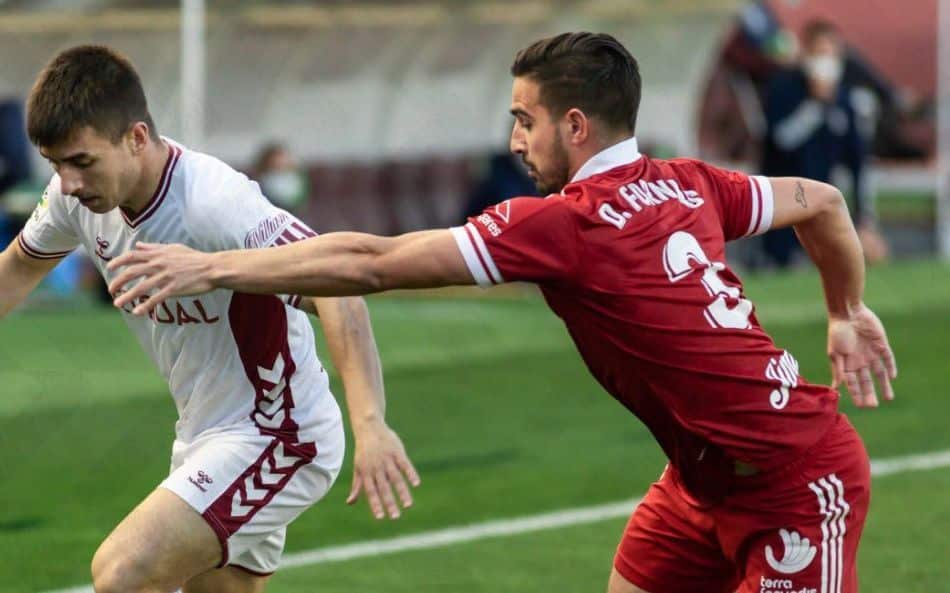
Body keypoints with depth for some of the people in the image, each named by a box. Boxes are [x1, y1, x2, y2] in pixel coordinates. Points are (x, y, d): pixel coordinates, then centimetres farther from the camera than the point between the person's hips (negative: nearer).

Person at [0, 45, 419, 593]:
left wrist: (370, 424, -49)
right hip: (204, 438, 9)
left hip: (275, 439, -9)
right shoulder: (79, 197, -4)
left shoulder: (214, 204, -29)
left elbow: (336, 290, -37)